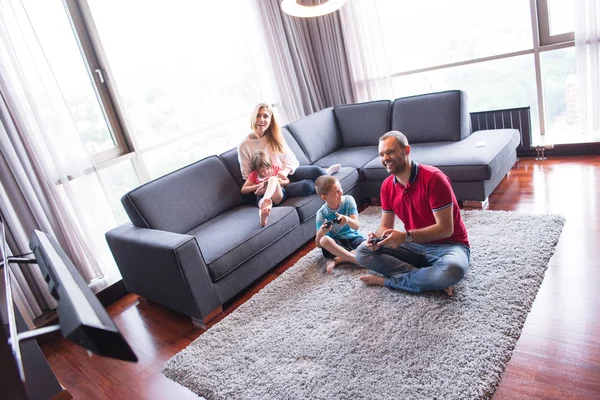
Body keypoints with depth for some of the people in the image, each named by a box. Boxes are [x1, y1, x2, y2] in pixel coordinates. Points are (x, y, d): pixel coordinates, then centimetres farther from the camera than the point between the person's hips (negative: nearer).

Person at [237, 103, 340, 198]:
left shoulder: (275, 136, 5)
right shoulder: (245, 145, -8)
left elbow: (292, 160, 3)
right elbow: (247, 177, -2)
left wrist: (285, 172, -19)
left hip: (288, 173, 4)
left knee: (316, 170, -25)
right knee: (307, 186, -29)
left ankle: (325, 174, 8)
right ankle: (325, 174, 0)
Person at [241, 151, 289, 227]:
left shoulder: (275, 169, 16)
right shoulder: (254, 175, 15)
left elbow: (287, 181, 20)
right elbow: (243, 190, 10)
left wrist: (280, 182, -4)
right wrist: (258, 186, -3)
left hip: (278, 196, 1)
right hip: (262, 197, 0)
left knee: (273, 179, -31)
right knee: (266, 202, -42)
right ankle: (264, 213, -80)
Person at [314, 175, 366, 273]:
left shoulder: (348, 200, -10)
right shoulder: (322, 214, -13)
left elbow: (356, 226, -18)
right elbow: (318, 244, -13)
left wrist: (347, 219, -41)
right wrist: (321, 232, -37)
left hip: (353, 237, 1)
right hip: (335, 243, -1)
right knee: (324, 240, -35)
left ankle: (336, 260, -20)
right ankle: (357, 259, -27)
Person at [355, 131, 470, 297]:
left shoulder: (433, 178, -22)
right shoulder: (387, 186, -2)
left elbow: (445, 229, -24)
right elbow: (385, 227, 2)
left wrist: (405, 236, -35)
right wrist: (376, 237, -22)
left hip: (447, 244, -5)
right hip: (415, 245, 6)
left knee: (452, 269, -40)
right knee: (363, 252, -10)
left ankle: (387, 280, -18)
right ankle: (433, 280, -19)